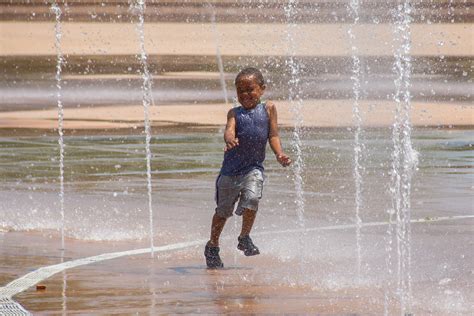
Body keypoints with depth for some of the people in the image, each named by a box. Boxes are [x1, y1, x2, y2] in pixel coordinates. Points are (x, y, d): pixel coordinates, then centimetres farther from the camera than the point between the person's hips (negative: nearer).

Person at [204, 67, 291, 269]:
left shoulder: (268, 109, 3)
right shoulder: (235, 113, 0)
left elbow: (273, 135, 2)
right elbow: (229, 130, -18)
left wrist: (279, 154, -14)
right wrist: (230, 139, -42)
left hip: (254, 168, 0)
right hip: (231, 168, 1)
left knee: (251, 199, -22)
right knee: (223, 210, 10)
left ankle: (245, 237, 3)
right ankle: (212, 246, 28)